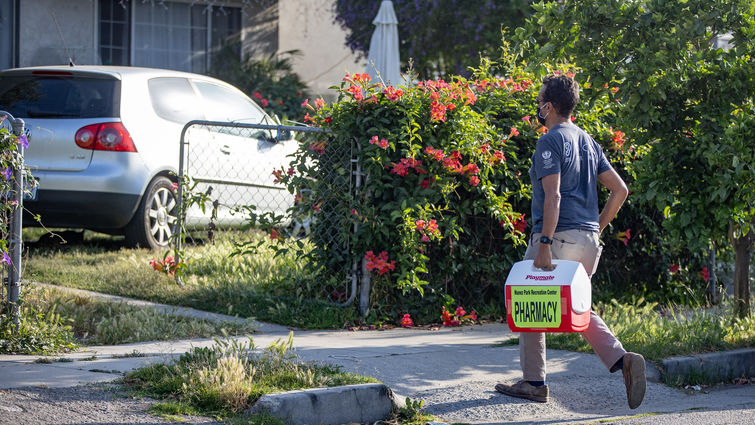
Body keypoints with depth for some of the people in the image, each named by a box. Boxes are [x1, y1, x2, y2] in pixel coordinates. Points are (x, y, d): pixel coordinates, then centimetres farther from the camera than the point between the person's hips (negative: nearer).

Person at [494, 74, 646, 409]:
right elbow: (620, 189, 15)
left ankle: (534, 383, 11)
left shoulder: (550, 142, -10)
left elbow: (553, 196, -21)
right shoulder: (588, 141, 16)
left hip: (558, 238, -8)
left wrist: (544, 244, -24)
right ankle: (621, 359, -7)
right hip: (588, 241, 8)